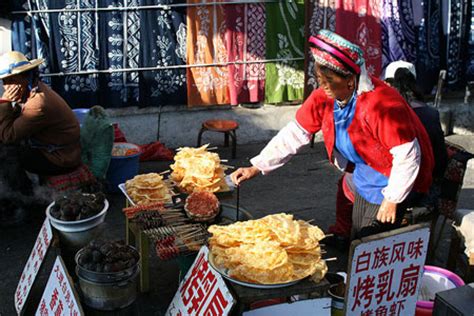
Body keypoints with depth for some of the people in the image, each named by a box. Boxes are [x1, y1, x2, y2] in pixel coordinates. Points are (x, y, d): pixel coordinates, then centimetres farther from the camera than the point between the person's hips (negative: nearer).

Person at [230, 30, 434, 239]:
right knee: (357, 240, 16)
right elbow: (294, 134, -5)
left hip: (392, 180, -6)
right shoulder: (323, 98, -12)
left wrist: (392, 199, -19)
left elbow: (408, 155, -27)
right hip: (366, 178, 7)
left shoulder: (380, 105, -33)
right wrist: (256, 167, -10)